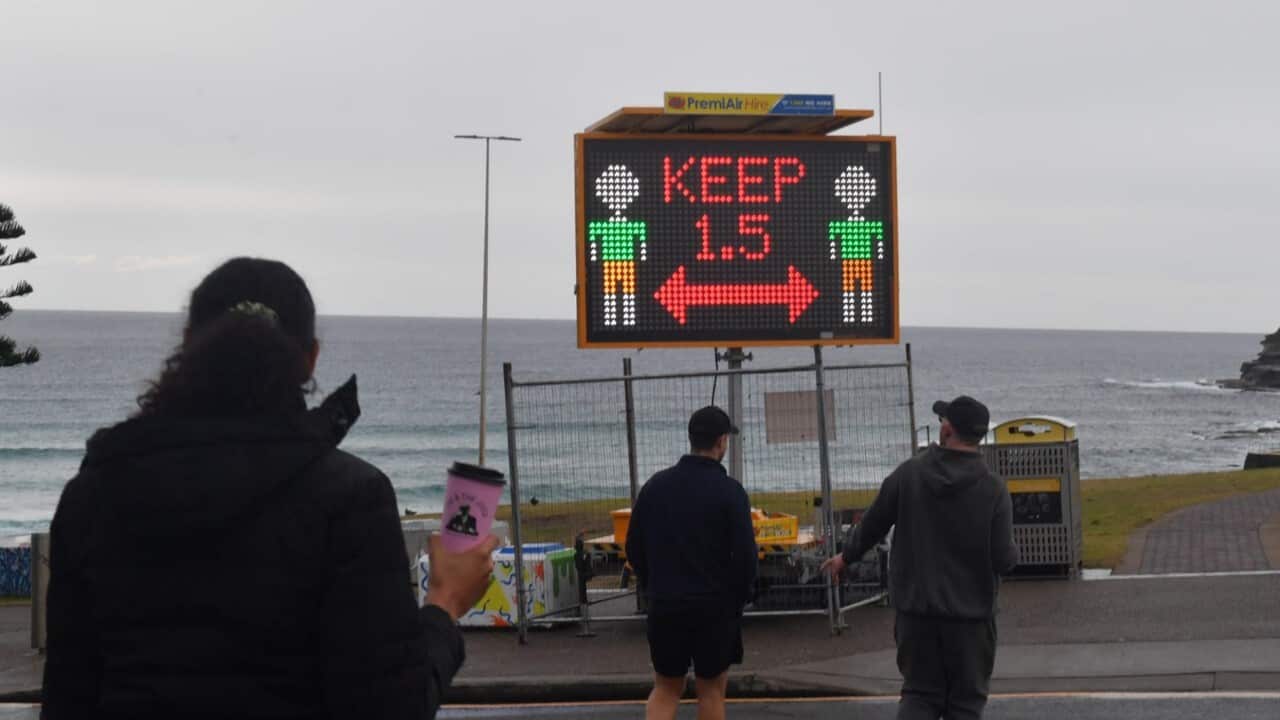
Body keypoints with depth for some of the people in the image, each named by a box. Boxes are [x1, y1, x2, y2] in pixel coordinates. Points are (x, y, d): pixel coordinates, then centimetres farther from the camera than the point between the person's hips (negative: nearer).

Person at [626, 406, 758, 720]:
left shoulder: (656, 485, 1)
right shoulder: (729, 491, -11)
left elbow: (634, 547, 6)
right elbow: (745, 555, -12)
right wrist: (739, 599, 5)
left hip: (665, 605, 3)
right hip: (715, 606, -3)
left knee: (666, 688, 13)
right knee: (711, 688, 9)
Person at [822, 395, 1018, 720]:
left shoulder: (908, 474, -5)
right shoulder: (993, 489, -11)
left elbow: (872, 526, 6)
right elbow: (1004, 558, -12)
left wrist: (846, 557, 25)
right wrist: (1011, 552, 13)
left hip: (916, 608, 2)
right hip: (970, 612, -2)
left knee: (920, 693, 12)